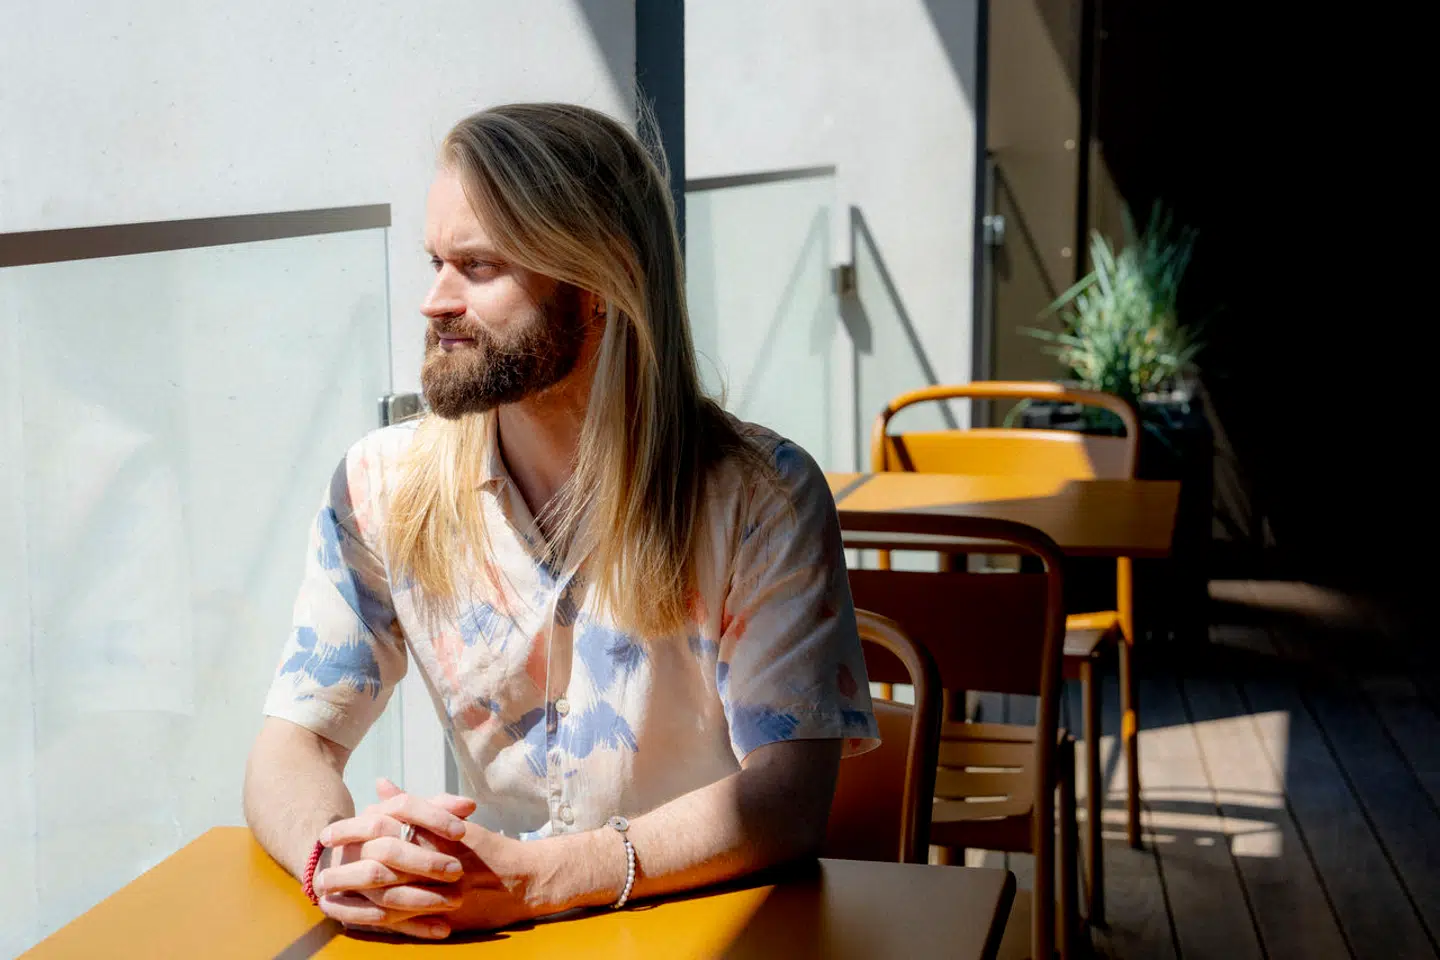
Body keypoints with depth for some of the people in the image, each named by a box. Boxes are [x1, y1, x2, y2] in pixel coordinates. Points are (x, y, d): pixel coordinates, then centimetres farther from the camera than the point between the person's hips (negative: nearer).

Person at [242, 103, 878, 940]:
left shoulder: (760, 497, -9)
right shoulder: (383, 487, 1)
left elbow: (788, 797, -15)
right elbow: (293, 749, 2)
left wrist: (525, 880, -27)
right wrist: (334, 856, -22)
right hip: (491, 934, 2)